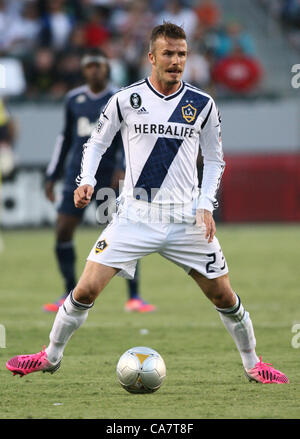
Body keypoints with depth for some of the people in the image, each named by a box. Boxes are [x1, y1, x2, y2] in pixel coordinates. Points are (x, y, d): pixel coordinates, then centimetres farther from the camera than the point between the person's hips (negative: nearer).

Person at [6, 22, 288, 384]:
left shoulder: (202, 105, 2)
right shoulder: (126, 100, -2)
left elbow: (214, 159, 11)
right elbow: (97, 143, 10)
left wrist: (206, 206, -1)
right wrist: (86, 181, -7)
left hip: (186, 219, 1)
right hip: (135, 215, -1)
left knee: (224, 297, 3)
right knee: (87, 289, -9)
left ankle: (253, 365, 24)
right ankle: (51, 357, 10)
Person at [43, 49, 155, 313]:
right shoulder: (73, 99, 10)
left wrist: (122, 168, -22)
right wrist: (52, 176, 17)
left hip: (109, 176, -4)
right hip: (78, 175, 4)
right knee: (63, 232, -4)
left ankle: (134, 297, -4)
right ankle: (70, 295, 10)